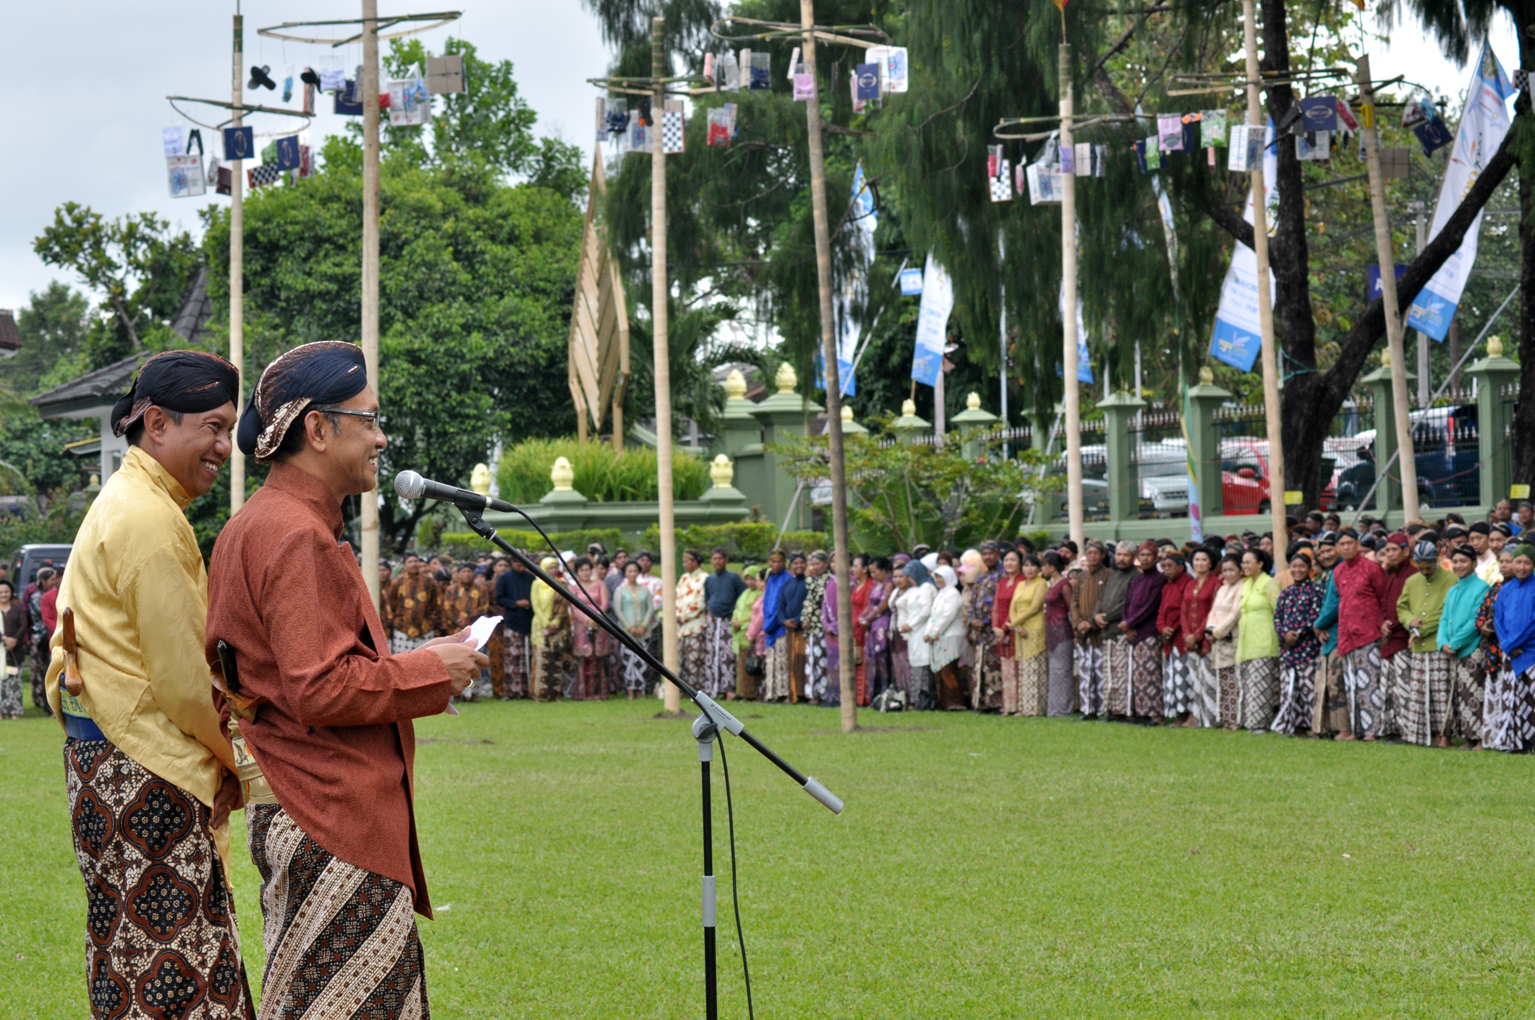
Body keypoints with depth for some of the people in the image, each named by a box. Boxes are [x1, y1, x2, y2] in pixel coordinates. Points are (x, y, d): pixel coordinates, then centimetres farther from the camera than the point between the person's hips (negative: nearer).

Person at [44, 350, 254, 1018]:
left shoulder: (122, 502, 18)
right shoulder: (151, 520, -15)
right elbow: (182, 681, -16)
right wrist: (238, 760, -3)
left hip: (104, 757, 11)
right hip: (145, 770, -11)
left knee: (134, 963, 11)